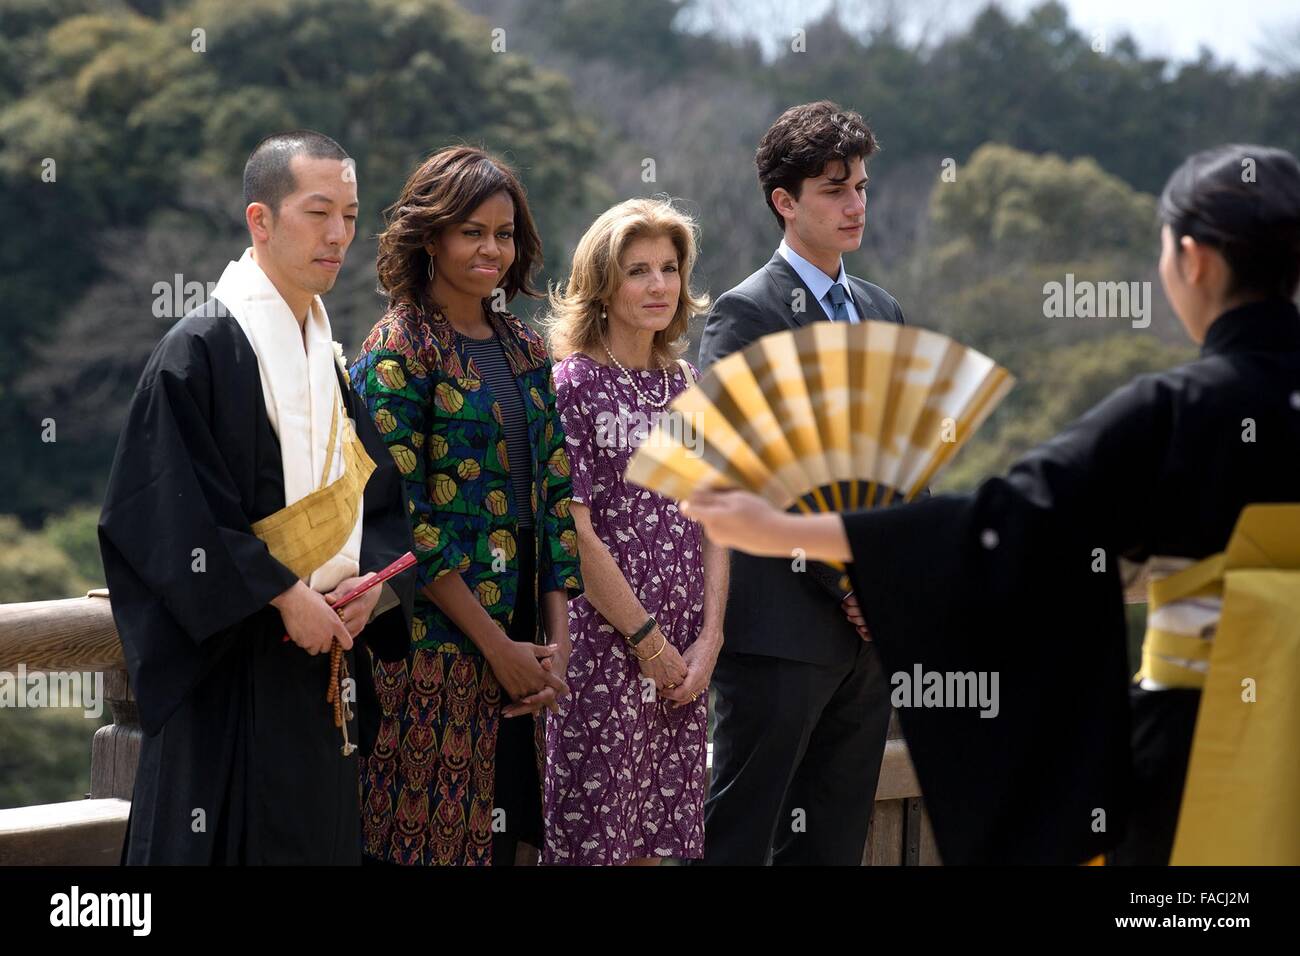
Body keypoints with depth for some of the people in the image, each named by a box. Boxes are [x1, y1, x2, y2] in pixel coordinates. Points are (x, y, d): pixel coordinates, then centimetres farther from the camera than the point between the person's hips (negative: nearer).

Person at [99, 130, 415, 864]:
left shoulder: (329, 359, 14)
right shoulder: (203, 350, -11)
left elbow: (380, 498, 15)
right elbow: (173, 517, -17)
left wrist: (367, 582, -4)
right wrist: (284, 596, -17)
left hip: (326, 655, 7)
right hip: (233, 669, -7)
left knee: (321, 838, 8)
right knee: (241, 839, -6)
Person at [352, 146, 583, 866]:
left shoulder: (525, 350, 13)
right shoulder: (398, 349, -7)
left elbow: (556, 496, 11)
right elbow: (397, 521, -13)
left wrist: (555, 642, -1)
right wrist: (497, 644, -13)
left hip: (520, 648, 6)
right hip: (435, 641, -6)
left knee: (510, 834, 7)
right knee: (432, 840, -4)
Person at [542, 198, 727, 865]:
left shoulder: (689, 384, 12)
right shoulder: (570, 383, -6)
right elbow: (573, 533, -11)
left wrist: (709, 635, -1)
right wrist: (646, 637, -10)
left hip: (684, 653, 6)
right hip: (602, 640, -6)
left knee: (657, 836, 7)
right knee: (593, 836, -2)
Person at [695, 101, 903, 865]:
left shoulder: (882, 313, 17)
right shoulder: (746, 314, -6)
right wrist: (841, 579, -14)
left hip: (865, 623, 7)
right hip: (781, 626, -7)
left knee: (836, 840, 9)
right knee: (738, 835, -5)